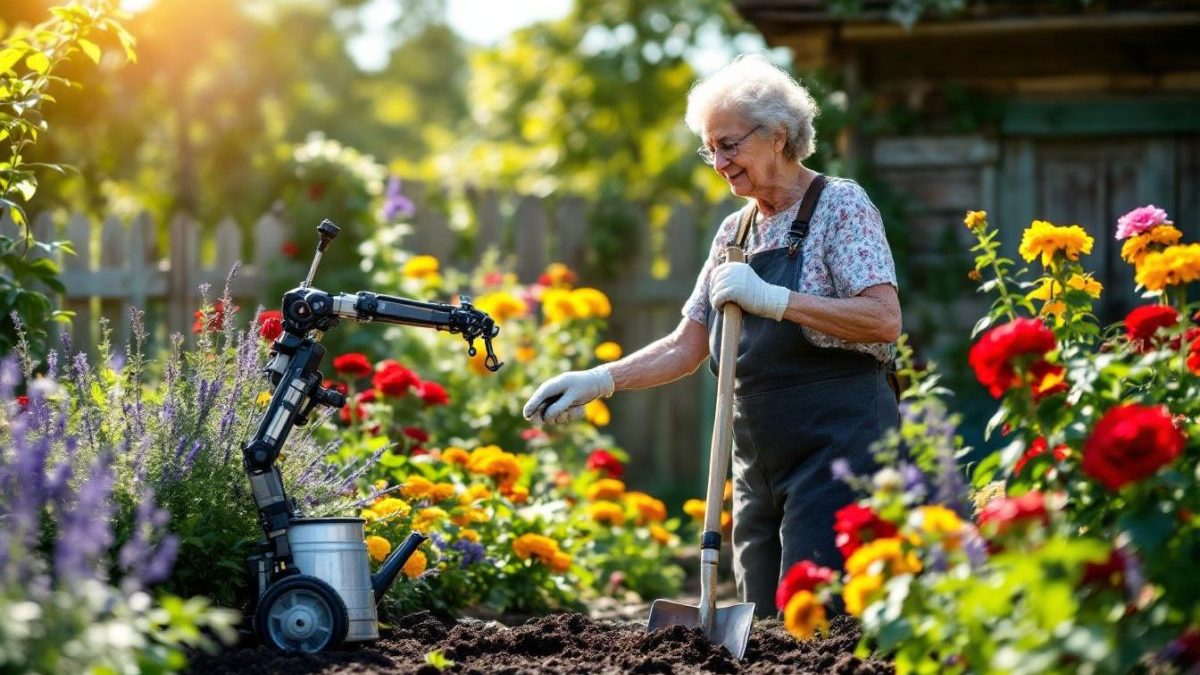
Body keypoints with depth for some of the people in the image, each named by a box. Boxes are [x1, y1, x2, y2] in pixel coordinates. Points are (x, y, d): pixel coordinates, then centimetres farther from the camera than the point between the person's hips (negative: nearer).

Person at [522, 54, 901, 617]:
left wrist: (774, 299, -23)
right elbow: (687, 347, 18)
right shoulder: (735, 232, 16)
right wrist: (599, 380, 5)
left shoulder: (840, 205, -5)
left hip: (837, 444, -7)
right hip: (760, 462, 7)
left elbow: (884, 319, -16)